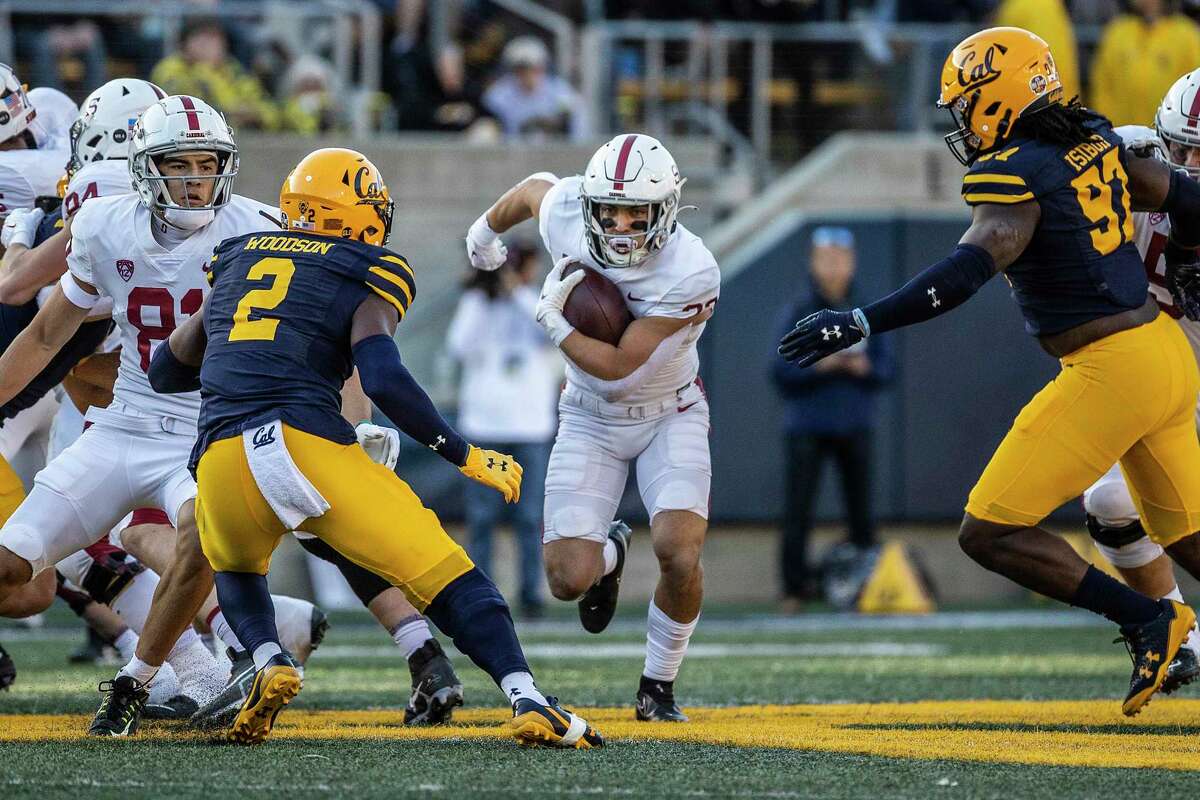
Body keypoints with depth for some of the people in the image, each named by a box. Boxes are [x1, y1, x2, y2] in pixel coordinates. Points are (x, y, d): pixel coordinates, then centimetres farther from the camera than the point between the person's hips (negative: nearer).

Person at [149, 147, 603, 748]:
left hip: (221, 459, 4)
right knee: (445, 577, 4)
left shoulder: (238, 262, 26)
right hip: (305, 444, -4)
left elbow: (166, 371, 34)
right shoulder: (363, 277, 10)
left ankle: (268, 665, 7)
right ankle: (527, 701, -12)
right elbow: (384, 380, -7)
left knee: (235, 569, 35)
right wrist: (465, 456, 2)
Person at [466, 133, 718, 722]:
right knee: (570, 580, -8)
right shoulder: (565, 211, -19)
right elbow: (535, 187, 9)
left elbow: (617, 367, -29)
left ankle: (659, 686, 3)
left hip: (669, 415, -3)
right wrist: (485, 230, 26)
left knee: (679, 553, -24)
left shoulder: (690, 274, -30)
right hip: (590, 417, 3)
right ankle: (609, 554, 33)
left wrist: (552, 318, -22)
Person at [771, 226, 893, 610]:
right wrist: (818, 365, -17)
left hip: (855, 424, 2)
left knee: (861, 507, 1)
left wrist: (865, 367, -13)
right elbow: (781, 370, -3)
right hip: (808, 426, -2)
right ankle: (795, 588, -3)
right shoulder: (798, 314, 2)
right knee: (798, 509, -6)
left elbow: (886, 368, 7)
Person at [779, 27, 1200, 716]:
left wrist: (860, 324, -31)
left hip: (1109, 373, -9)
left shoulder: (1018, 176, -14)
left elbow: (967, 271, -28)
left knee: (990, 533, -6)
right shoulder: (1093, 140, 9)